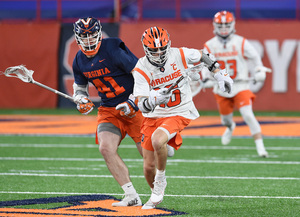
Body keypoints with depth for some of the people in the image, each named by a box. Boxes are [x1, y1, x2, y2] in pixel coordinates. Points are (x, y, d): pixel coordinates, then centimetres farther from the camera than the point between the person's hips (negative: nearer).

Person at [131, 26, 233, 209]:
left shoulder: (180, 55, -15)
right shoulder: (142, 69, -16)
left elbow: (201, 56, 9)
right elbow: (142, 106, -22)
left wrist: (218, 74, 11)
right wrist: (152, 100, -44)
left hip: (179, 113, -2)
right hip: (154, 116, 2)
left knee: (157, 140, -32)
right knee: (149, 166, 3)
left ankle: (161, 180, -6)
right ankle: (157, 196, 34)